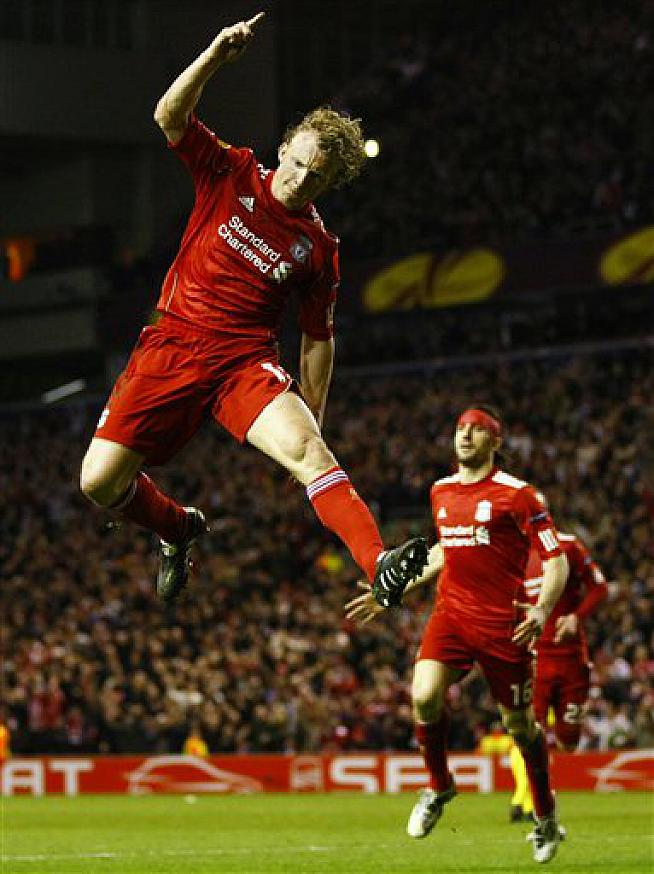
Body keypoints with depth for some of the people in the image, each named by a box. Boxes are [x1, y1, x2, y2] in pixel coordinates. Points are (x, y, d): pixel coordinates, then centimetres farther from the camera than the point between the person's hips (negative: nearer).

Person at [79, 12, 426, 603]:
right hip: (172, 348, 1)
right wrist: (215, 57, -24)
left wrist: (312, 417, 7)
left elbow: (318, 339, 12)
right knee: (100, 483, -7)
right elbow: (170, 117, -10)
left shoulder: (318, 248, 4)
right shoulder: (232, 174, 3)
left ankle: (379, 564, -45)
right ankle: (181, 529, 26)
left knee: (307, 449, -29)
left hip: (245, 360, -1)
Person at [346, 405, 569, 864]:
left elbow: (556, 560, -8)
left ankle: (546, 817, 28)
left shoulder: (517, 494, -7)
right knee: (424, 695, -21)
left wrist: (543, 610, -25)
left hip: (503, 624, -4)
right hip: (451, 615, 4)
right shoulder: (441, 492, 12)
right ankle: (439, 787, 4)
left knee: (520, 724, 5)